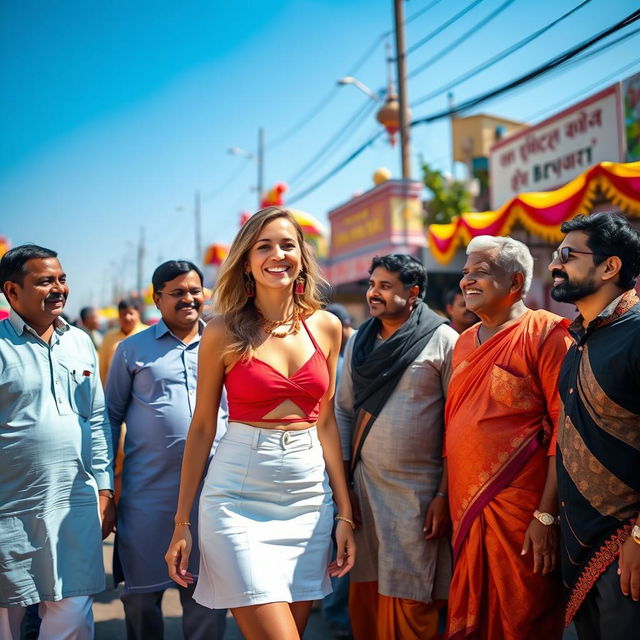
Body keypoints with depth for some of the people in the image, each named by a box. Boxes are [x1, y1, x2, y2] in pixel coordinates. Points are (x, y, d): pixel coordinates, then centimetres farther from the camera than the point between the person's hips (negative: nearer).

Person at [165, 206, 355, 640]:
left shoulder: (326, 327, 5)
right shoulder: (224, 332, -4)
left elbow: (326, 423, 10)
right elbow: (202, 427, 1)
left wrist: (345, 512, 7)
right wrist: (182, 523, 2)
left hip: (309, 496, 4)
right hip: (240, 497, -3)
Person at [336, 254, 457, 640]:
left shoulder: (442, 341, -6)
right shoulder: (359, 342, 10)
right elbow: (344, 412, 13)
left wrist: (445, 495, -11)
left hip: (418, 493, -5)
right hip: (364, 488, 5)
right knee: (364, 602, 12)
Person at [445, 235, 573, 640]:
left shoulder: (545, 333, -9)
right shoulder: (465, 342, 13)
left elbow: (564, 428, -14)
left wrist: (548, 515, -18)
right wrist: (447, 501, 14)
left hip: (521, 516, -7)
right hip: (466, 512, 7)